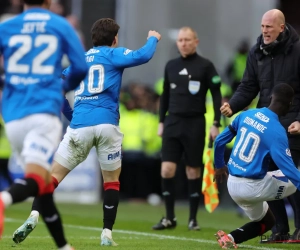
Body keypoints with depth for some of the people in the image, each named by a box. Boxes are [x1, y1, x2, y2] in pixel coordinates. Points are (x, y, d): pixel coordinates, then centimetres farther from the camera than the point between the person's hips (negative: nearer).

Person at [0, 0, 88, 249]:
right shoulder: (61, 26, 9)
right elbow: (81, 67, 7)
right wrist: (66, 87, 28)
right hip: (45, 111, -3)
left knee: (44, 186, 14)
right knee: (36, 180, -17)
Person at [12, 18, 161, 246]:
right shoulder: (113, 54, 8)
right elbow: (143, 56, -7)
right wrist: (153, 39, 13)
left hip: (80, 125, 3)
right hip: (107, 124, -2)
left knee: (54, 174, 5)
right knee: (112, 179, 14)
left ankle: (34, 216, -17)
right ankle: (107, 234, 8)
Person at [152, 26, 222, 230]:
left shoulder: (205, 66, -3)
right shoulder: (171, 66, 10)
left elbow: (217, 95, -2)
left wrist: (216, 124, -8)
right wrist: (161, 121, 13)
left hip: (195, 124, -3)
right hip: (173, 122, 3)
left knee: (193, 171, 2)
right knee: (167, 169, -6)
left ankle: (193, 218, 12)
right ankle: (170, 217, 3)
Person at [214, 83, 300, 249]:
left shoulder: (246, 115, 3)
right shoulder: (277, 131, -18)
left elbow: (219, 141, 14)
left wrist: (219, 166, 30)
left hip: (232, 185, 7)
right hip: (253, 188, -7)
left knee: (266, 221, 27)